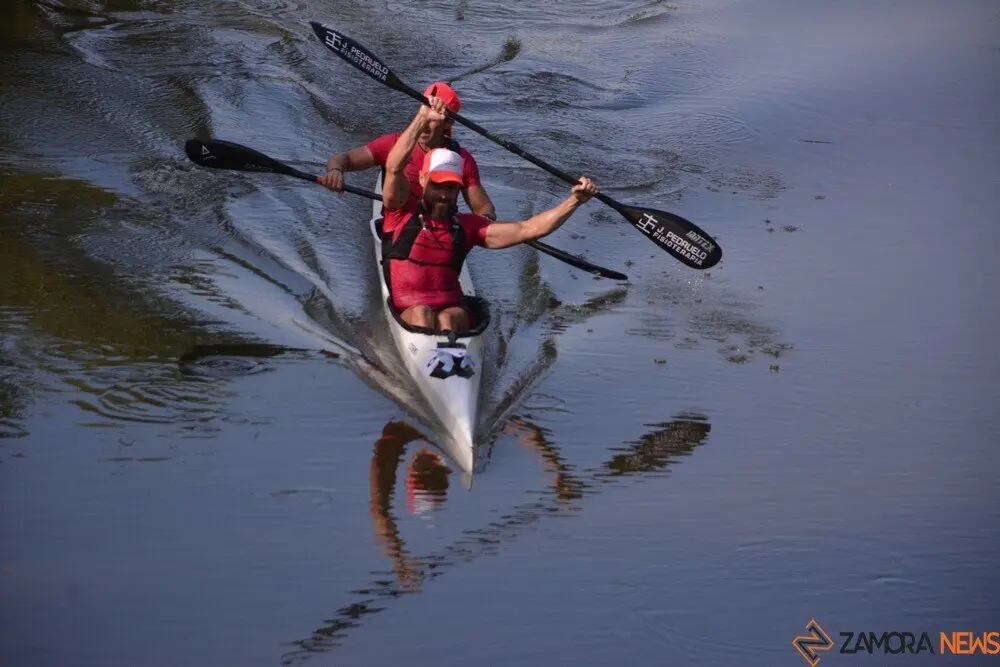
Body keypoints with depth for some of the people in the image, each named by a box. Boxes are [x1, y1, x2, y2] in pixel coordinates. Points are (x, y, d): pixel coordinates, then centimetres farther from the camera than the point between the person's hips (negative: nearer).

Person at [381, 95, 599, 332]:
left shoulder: (467, 226, 12)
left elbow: (528, 229, 7)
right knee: (421, 314, -34)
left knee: (447, 319, -32)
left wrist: (574, 201, -2)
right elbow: (394, 168, -14)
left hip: (452, 310, 1)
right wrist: (422, 118, -22)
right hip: (408, 313, -1)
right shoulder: (404, 212, 4)